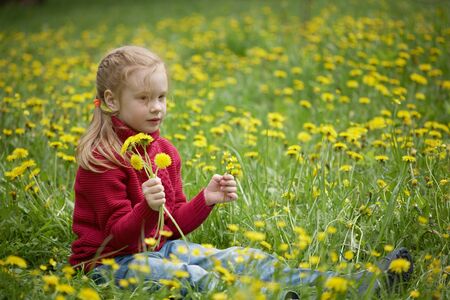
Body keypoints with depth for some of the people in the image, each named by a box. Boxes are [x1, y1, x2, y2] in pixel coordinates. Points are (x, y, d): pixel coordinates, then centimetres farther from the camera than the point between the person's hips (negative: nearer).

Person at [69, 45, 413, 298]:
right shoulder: (103, 160, -16)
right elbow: (118, 233, -17)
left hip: (159, 248, 6)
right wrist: (147, 208, -36)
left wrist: (205, 200, -7)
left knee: (242, 259, -13)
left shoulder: (164, 151, 9)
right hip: (110, 260, -6)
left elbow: (174, 224, 10)